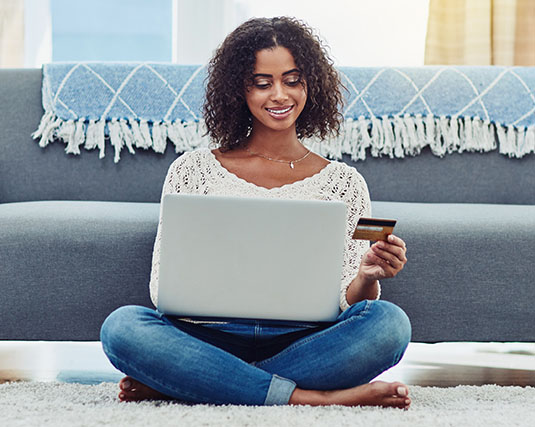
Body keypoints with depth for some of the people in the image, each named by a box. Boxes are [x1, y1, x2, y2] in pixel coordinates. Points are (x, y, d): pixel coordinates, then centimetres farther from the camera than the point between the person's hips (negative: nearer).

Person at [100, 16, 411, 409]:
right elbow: (163, 288, 7)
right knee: (122, 326, -29)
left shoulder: (344, 182, 12)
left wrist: (368, 278, -15)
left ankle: (178, 384, -26)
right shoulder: (193, 170, 10)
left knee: (389, 322, -29)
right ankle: (314, 397, -28)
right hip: (212, 340, 0)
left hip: (304, 344, 1)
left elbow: (347, 303, 9)